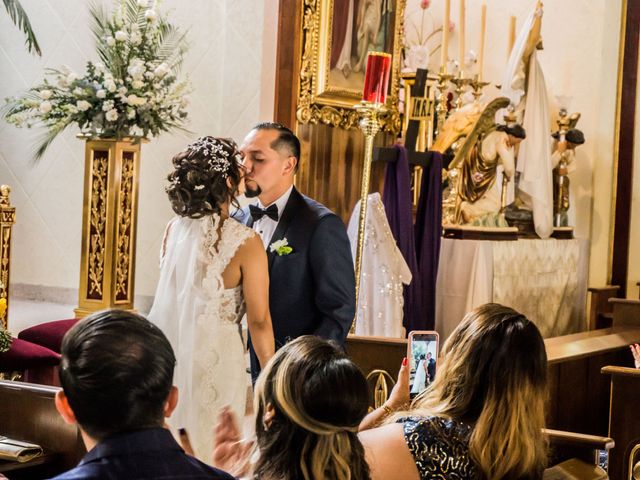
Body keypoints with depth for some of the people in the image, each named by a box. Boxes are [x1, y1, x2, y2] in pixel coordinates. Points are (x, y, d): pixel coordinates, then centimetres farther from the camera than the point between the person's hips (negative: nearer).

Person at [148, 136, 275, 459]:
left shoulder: (173, 230, 0)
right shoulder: (245, 242, -15)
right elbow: (259, 321, -11)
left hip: (168, 354, 5)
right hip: (215, 359, -5)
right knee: (211, 455, 8)